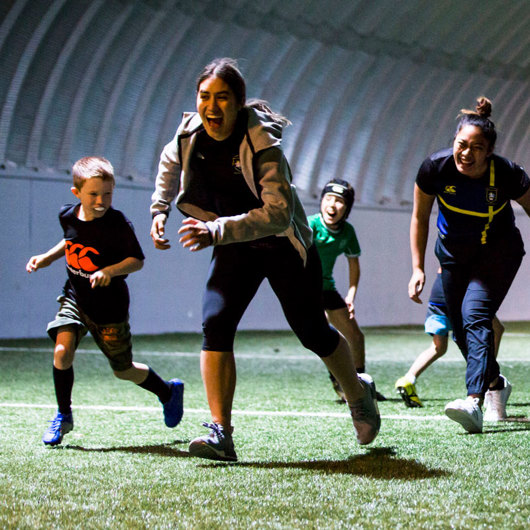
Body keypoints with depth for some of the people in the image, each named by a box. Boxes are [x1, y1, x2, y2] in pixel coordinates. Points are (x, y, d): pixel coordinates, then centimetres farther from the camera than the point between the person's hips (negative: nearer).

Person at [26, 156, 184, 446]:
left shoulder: (118, 224, -21)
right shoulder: (67, 215, -5)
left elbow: (137, 260, -15)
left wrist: (110, 271, -31)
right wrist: (46, 257, 7)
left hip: (110, 306, -4)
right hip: (74, 297, 4)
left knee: (123, 370, 10)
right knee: (62, 351, -19)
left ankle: (169, 392, 40)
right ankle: (63, 416, 3)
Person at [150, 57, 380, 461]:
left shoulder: (262, 144, -30)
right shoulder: (191, 133, -11)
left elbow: (278, 212, -38)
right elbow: (171, 163, 14)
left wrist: (217, 231, -45)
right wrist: (159, 210, 5)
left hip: (285, 248, -4)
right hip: (236, 249, 4)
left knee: (313, 334, 10)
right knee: (215, 324, -18)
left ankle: (359, 394, 41)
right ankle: (221, 435, -18)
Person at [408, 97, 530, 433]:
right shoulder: (436, 168, -22)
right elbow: (420, 218, -6)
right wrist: (418, 268, -8)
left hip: (499, 250, -4)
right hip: (454, 252, 4)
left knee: (475, 313, -25)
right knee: (461, 328, 9)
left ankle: (474, 403, -37)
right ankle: (495, 383, 38)